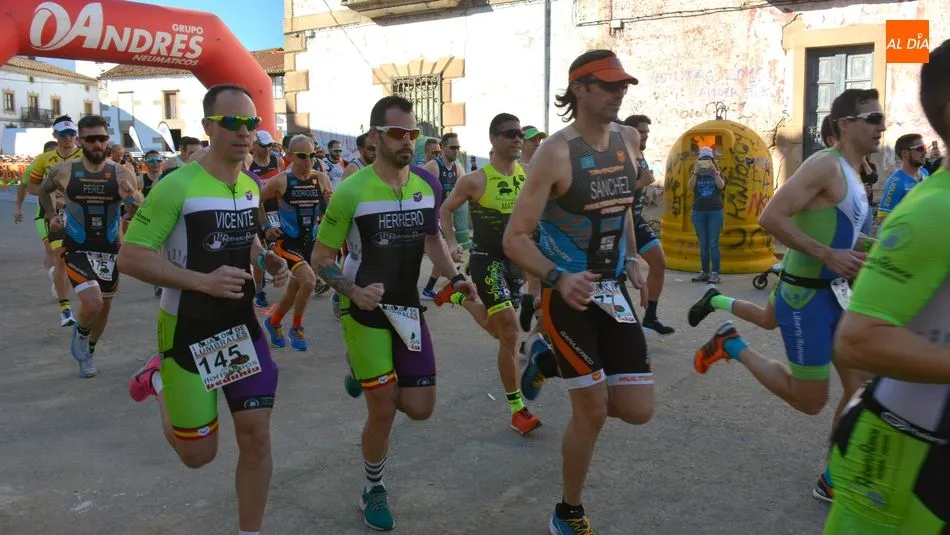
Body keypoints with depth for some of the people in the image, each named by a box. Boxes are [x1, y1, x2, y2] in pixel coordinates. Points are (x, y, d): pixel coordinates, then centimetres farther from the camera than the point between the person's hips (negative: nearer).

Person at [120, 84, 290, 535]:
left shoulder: (251, 187, 4)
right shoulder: (177, 185, -18)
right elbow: (129, 258, -18)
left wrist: (268, 262, 0)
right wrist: (203, 281, -27)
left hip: (242, 327, 5)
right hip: (188, 332, -5)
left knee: (257, 436, 1)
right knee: (198, 454, 8)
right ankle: (160, 381, 36)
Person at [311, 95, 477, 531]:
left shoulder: (428, 185, -1)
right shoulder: (352, 191, -16)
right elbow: (321, 258, -9)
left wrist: (455, 278, -3)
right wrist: (353, 290, -27)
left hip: (408, 306, 5)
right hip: (365, 309, -4)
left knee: (420, 408, 3)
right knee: (382, 411, -1)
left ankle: (371, 374, 35)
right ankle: (373, 492, 25)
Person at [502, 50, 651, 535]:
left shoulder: (629, 141, 3)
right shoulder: (555, 153, -17)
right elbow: (514, 239, -18)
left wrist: (632, 261, 13)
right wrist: (558, 278, -33)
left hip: (614, 291, 6)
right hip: (567, 294, -6)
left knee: (638, 411, 3)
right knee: (592, 412, -1)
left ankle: (556, 365, 31)